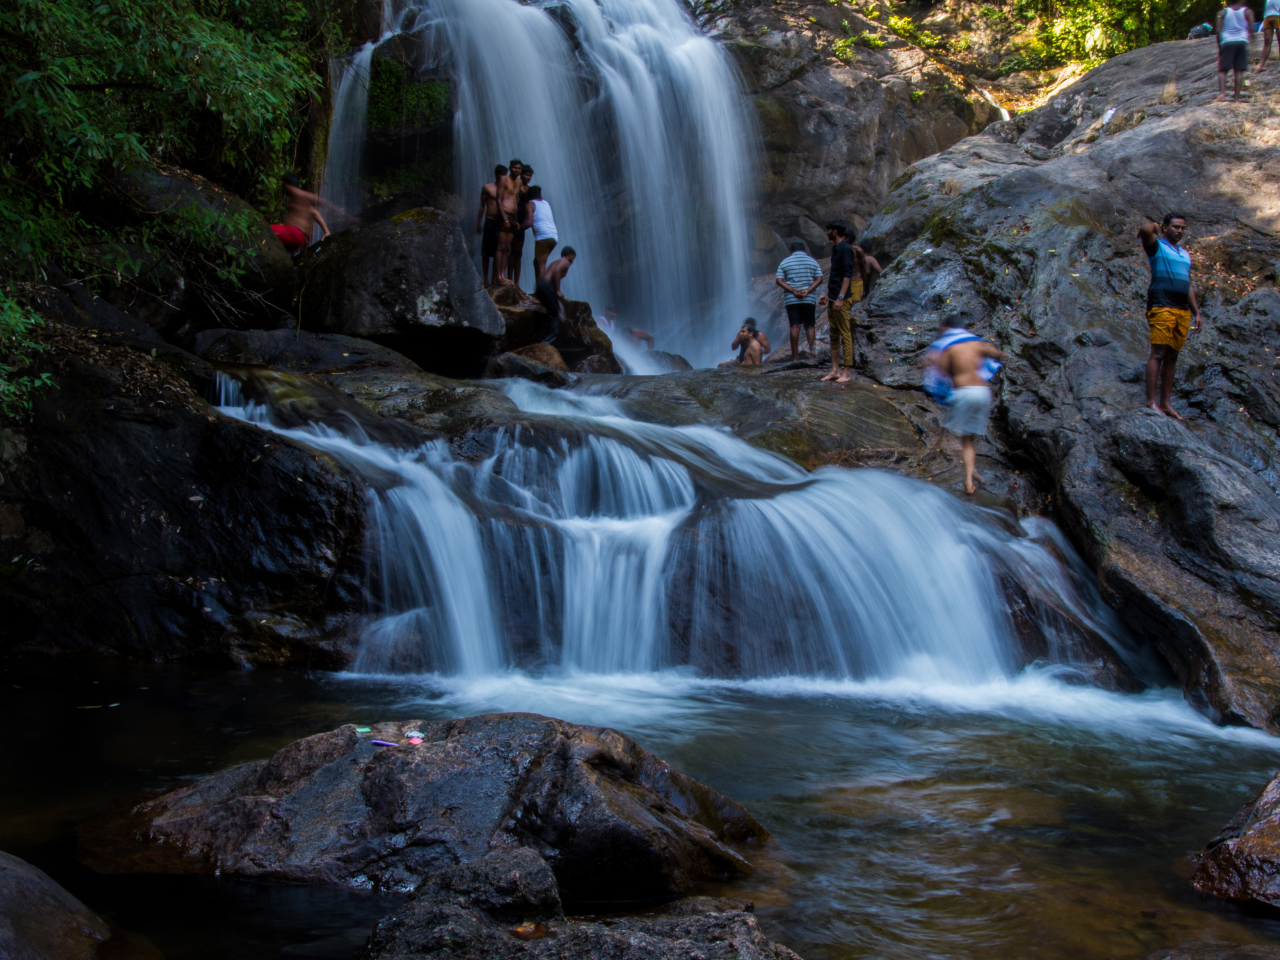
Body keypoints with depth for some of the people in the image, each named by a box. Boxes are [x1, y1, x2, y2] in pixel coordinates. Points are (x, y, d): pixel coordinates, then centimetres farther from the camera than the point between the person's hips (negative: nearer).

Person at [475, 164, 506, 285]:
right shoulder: (487, 188, 4)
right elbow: (482, 206, 8)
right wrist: (478, 223, 5)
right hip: (490, 221, -2)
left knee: (498, 252, 3)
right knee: (486, 252, -2)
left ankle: (494, 279, 11)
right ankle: (486, 279, 3)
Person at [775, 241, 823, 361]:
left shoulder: (784, 263, 6)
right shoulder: (812, 261, 7)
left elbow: (779, 280, -6)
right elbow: (819, 279, -3)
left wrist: (794, 291, -12)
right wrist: (807, 291, -11)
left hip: (791, 300, 0)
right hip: (810, 299, 0)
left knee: (795, 327, -1)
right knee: (809, 325, 10)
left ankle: (795, 356, -3)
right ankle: (811, 348, -12)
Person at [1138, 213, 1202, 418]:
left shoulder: (1185, 254, 24)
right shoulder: (1156, 246, 3)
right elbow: (1145, 230, -19)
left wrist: (1196, 312, 20)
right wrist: (1150, 223, 5)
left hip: (1183, 310, 7)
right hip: (1162, 307, -7)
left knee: (1172, 357, 6)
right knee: (1158, 354, -12)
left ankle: (1166, 403, 8)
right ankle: (1151, 402, -14)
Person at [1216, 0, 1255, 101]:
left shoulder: (1223, 12, 6)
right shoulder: (1247, 12, 4)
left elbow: (1219, 30, -1)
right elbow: (1251, 29, -4)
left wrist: (1219, 45, 7)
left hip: (1226, 42, 0)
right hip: (1242, 41, 0)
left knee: (1222, 70, 1)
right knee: (1239, 71, 2)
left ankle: (1222, 92, -20)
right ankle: (1237, 96, -4)